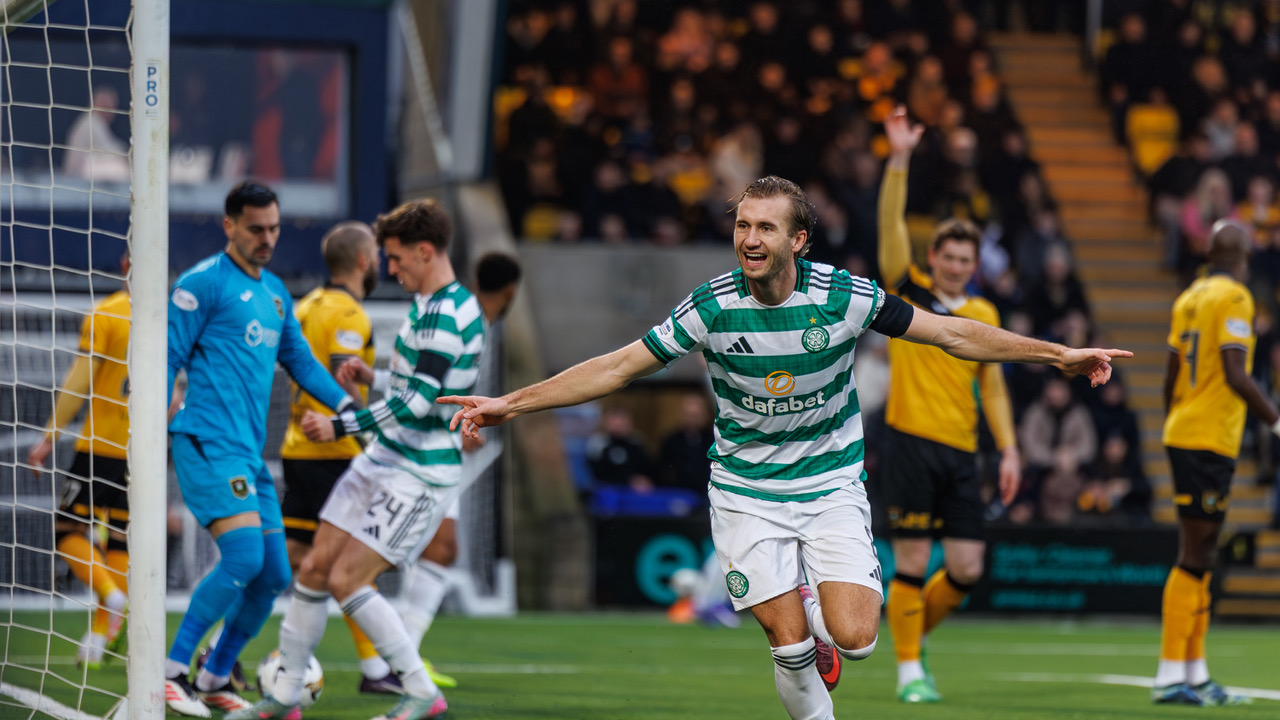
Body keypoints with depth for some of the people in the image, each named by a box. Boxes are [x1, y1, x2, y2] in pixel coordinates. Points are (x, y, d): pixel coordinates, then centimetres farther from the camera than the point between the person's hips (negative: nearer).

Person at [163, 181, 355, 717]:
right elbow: (167, 360, -6)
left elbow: (300, 361, 27)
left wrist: (352, 409, 17)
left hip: (250, 452, 8)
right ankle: (171, 671, -14)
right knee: (245, 555, -21)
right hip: (209, 445, -8)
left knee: (273, 575, 4)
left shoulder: (275, 292, 19)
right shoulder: (203, 284, -5)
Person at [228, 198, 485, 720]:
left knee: (347, 579, -13)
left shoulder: (447, 314, -20)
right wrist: (373, 377, 12)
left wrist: (340, 426, -21)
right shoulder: (428, 305, 14)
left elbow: (419, 402, -26)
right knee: (315, 568, 6)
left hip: (419, 475, -10)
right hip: (381, 461, 10)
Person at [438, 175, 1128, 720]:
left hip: (832, 484, 0)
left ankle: (819, 618, 22)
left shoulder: (844, 296, -14)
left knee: (853, 638, -15)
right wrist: (511, 403, -12)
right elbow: (617, 367, -7)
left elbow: (953, 333, -5)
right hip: (747, 494, 0)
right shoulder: (712, 307, -14)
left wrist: (1057, 353, -8)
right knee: (790, 649, -9)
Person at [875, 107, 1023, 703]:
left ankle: (915, 631, 27)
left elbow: (993, 388, 16)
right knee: (912, 561, -5)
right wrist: (899, 159, -18)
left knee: (967, 569, 1)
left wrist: (1009, 450, 7)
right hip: (912, 443, -4)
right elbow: (891, 225, -9)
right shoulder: (909, 293, 2)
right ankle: (910, 669, 4)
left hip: (961, 452, 4)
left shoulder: (983, 316, 13)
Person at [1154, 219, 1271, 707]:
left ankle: (1195, 673, 13)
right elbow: (1236, 375, -18)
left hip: (1183, 436, 9)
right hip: (1211, 441, -9)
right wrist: (1275, 421, -12)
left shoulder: (1189, 297, 13)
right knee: (1194, 558, -9)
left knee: (1199, 556, 11)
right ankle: (1170, 676, -11)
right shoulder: (1234, 298, -10)